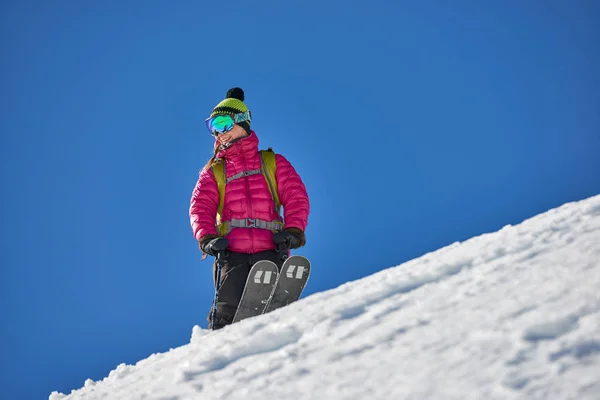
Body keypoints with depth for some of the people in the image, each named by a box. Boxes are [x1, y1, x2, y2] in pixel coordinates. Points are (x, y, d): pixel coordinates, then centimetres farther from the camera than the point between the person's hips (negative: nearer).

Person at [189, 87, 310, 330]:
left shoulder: (274, 163, 19)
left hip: (270, 250, 0)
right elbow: (200, 208, 8)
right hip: (230, 253, 1)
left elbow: (296, 197, 9)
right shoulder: (213, 172, 22)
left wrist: (293, 231, -9)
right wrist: (207, 238, -12)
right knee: (228, 307, -20)